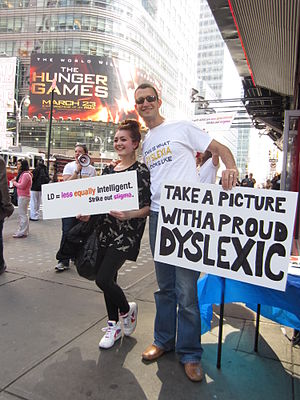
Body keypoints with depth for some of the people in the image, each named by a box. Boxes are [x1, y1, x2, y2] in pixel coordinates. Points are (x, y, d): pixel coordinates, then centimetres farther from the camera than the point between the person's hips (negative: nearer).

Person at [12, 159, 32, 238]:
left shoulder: (26, 175, -15)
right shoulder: (22, 174, 17)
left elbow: (22, 186, -20)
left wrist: (14, 182, -6)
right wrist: (15, 181, 4)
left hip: (23, 196, -11)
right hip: (21, 196, 11)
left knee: (22, 214, -7)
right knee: (23, 214, 14)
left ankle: (22, 232, -3)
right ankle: (24, 231, 22)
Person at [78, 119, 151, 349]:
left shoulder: (142, 171, -7)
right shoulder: (109, 170, 12)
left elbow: (148, 207, -10)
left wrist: (128, 215, -26)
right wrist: (88, 213, 1)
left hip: (126, 233, -6)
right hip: (105, 230, 7)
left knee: (103, 279, -12)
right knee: (108, 279, 13)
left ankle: (127, 309, 20)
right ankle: (114, 326, 32)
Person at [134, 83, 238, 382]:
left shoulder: (181, 128, 2)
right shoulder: (144, 143, 19)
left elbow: (220, 148, 0)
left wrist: (230, 168, -20)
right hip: (157, 216, 6)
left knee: (186, 288, -2)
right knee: (165, 286, 16)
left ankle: (189, 353, 17)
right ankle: (164, 340, 32)